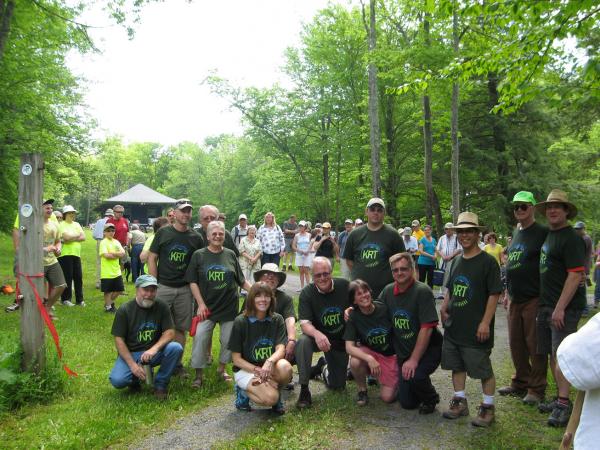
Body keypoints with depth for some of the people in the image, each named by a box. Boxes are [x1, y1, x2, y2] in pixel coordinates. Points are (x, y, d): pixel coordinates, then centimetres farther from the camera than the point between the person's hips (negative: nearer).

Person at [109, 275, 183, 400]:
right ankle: (135, 379, 9)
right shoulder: (124, 310, -9)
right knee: (117, 380, -28)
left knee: (176, 348, -27)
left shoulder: (161, 307, -5)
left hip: (154, 352, 2)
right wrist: (132, 365, -19)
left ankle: (160, 384, -4)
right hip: (130, 353, -1)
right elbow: (119, 340, -9)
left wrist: (154, 349, -28)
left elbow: (170, 332, -9)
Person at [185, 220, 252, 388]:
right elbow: (192, 282, -2)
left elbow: (241, 280, 12)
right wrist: (201, 304, -10)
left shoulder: (230, 255, 6)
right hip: (207, 307, -2)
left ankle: (221, 369, 29)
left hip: (229, 306, 2)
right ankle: (198, 375, 7)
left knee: (228, 339, 7)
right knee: (200, 338, -9)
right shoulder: (199, 255, 1)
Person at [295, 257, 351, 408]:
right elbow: (304, 324, -26)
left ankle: (327, 370, 43)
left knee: (337, 385, 6)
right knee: (302, 342, -36)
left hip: (341, 340, 2)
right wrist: (317, 334, -48)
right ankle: (304, 389, -20)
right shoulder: (307, 293, -19)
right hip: (319, 337, -1)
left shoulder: (345, 286, -15)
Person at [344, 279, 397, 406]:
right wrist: (369, 359, -36)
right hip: (369, 353, 1)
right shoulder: (353, 316, -14)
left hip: (391, 355, -1)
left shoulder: (384, 309, -16)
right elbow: (349, 347, -21)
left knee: (387, 397, -13)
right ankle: (362, 390, -3)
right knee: (355, 362, -32)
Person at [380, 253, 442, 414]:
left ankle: (430, 398, 1)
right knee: (407, 403, 2)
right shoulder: (388, 291, 0)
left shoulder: (423, 291, -19)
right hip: (403, 352, 5)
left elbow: (427, 328, -22)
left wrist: (414, 360, -24)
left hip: (428, 349, -5)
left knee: (415, 375, -32)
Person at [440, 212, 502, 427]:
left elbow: (494, 294, -12)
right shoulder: (457, 261, 10)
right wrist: (444, 307, 5)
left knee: (484, 369, 4)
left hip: (476, 328, -7)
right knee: (457, 365, 15)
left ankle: (488, 407, 20)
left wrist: (485, 322, -16)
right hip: (454, 327, 7)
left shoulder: (487, 261, -10)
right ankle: (460, 401, 29)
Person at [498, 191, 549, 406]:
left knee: (535, 345, 1)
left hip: (534, 299, -7)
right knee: (516, 344, 13)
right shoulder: (515, 233, 15)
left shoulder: (543, 233, -7)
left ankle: (537, 388, 14)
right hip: (515, 299, 7)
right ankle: (520, 383, 27)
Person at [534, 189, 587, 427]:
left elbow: (575, 275, -19)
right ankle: (561, 398, 25)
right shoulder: (547, 235, 14)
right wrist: (545, 306, 17)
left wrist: (560, 308, -22)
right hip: (546, 305, 9)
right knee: (553, 354, 14)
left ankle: (564, 404, 1)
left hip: (565, 307, -9)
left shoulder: (571, 238, -12)